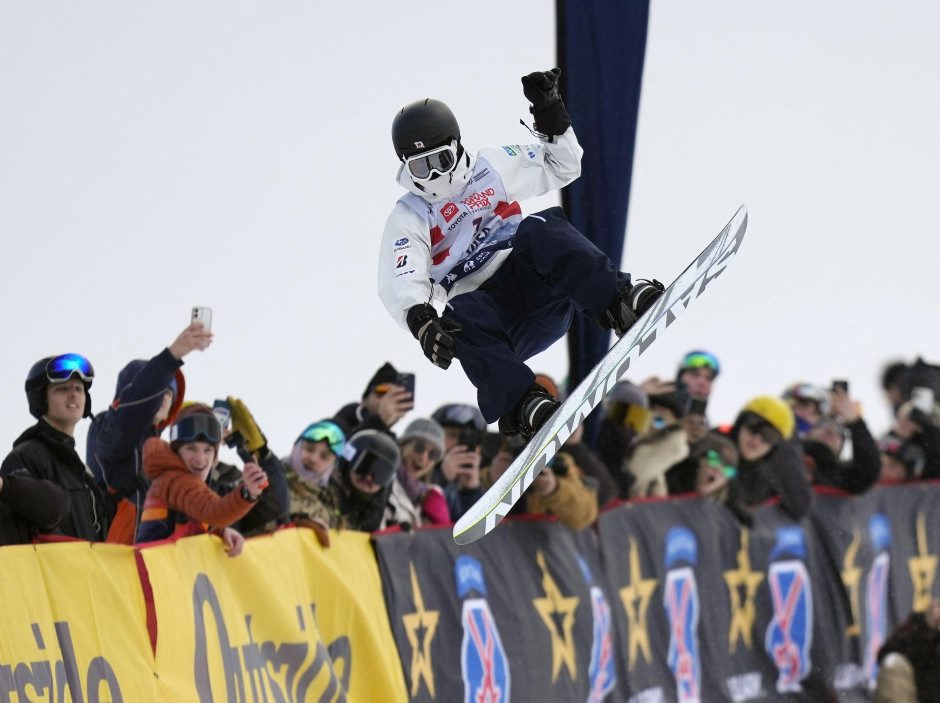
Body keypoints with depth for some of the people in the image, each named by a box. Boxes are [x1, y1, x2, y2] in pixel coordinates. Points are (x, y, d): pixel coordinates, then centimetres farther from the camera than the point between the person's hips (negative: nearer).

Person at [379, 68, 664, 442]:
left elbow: (561, 168, 26)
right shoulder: (408, 218, 9)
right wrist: (421, 321, -28)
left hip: (534, 282, 1)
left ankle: (621, 302, -49)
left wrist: (551, 116, 10)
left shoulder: (492, 168, 18)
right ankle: (525, 407, -53)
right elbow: (400, 285, -6)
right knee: (464, 324, -37)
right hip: (485, 308, -1)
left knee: (542, 232, -29)